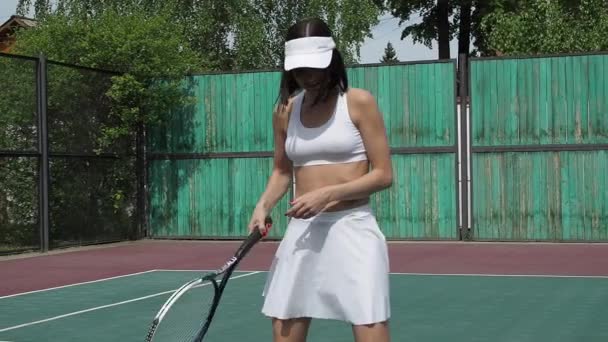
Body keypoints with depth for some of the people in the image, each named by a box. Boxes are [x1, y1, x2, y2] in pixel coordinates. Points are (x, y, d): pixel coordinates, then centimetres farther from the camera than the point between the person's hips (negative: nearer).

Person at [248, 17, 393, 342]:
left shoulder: (359, 102, -4)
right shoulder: (284, 112, 8)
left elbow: (383, 174, -6)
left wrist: (327, 194, -17)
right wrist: (263, 206, 2)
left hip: (352, 228, -4)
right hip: (301, 232, 4)